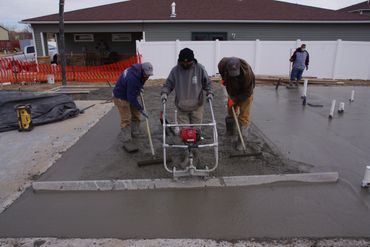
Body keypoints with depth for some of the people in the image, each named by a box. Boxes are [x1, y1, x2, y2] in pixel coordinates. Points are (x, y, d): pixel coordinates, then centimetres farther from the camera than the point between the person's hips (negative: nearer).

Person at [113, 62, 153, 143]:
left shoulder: (140, 70, -9)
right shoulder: (132, 78, -37)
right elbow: (131, 98, -32)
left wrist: (140, 86, 4)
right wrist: (141, 109, -27)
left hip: (129, 95, 9)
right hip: (120, 97, -9)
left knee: (136, 115, 12)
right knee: (126, 119, -7)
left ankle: (135, 133, 25)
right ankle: (126, 138, 4)